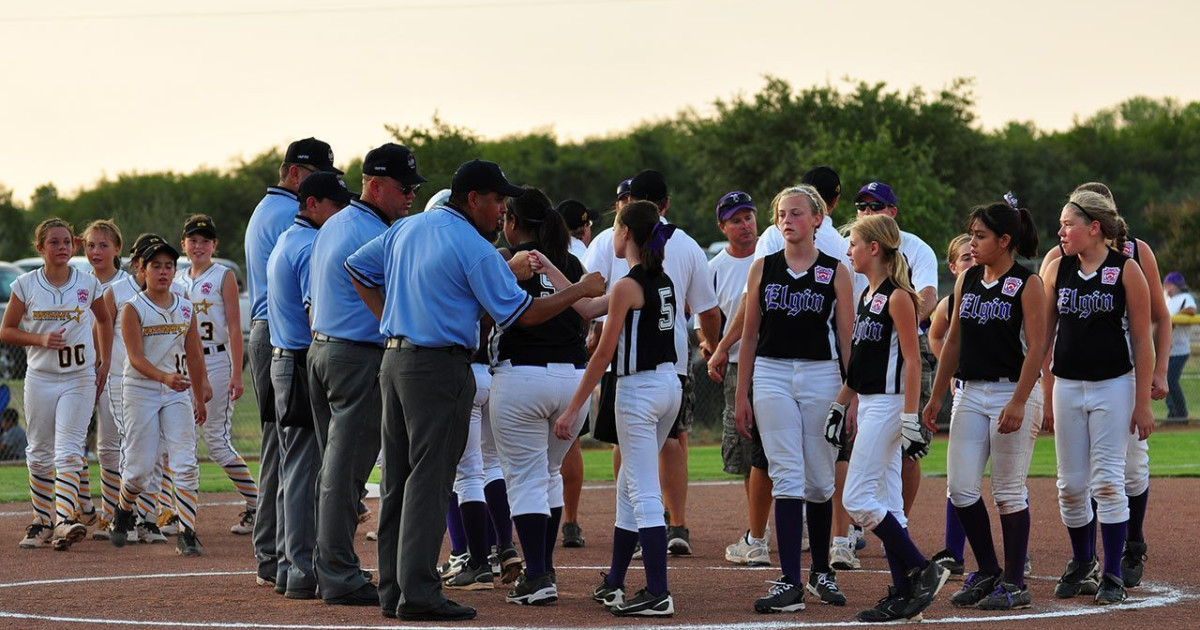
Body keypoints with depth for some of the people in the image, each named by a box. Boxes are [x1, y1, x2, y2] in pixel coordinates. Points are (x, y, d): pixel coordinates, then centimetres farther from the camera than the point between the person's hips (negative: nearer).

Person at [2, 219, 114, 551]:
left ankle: (64, 521, -23)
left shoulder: (88, 283, 0)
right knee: (39, 454, 8)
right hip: (40, 378, 1)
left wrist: (105, 362, 9)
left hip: (80, 378, -1)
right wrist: (41, 339, -14)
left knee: (69, 452, -13)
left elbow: (103, 320, 17)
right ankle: (41, 521, 20)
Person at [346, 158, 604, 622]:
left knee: (397, 480, 11)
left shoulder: (407, 229, 12)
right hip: (440, 368, -8)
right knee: (429, 482, -7)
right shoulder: (476, 249, -13)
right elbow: (522, 313, -12)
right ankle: (418, 594, -9)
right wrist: (581, 290, -2)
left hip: (394, 362, 8)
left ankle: (393, 589, 14)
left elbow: (358, 268, 19)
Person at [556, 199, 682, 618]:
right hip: (669, 384, 9)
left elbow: (603, 353, -14)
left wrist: (573, 409, -10)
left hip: (639, 390, -9)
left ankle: (658, 594, -11)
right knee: (629, 488, 18)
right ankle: (614, 583, 25)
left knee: (644, 494, -8)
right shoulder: (664, 281, 11)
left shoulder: (626, 287, -14)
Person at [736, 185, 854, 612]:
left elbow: (848, 339, 1)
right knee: (786, 477, -7)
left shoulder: (836, 272, 2)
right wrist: (742, 395, 6)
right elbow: (749, 335, 10)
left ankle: (821, 571, 24)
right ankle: (789, 582, -10)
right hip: (772, 375, 1)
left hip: (821, 376, -1)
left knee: (819, 480, 7)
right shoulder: (763, 269, 7)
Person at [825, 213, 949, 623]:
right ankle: (902, 594, 10)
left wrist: (911, 417, -21)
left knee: (857, 499, -12)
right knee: (886, 503, 8)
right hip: (868, 405, 10)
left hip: (888, 404, -10)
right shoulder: (867, 295, 14)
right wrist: (839, 405, 19)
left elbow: (912, 361, -17)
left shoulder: (898, 297, -13)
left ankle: (923, 571, -7)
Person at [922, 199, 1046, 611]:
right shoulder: (967, 280, 11)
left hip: (1012, 392, -6)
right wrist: (937, 396, 14)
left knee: (1009, 491, -2)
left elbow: (1036, 347, -13)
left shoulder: (1027, 284, -8)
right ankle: (987, 573, 15)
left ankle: (1014, 584, 6)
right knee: (960, 488, 1)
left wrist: (1018, 402, -21)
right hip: (970, 393, 6)